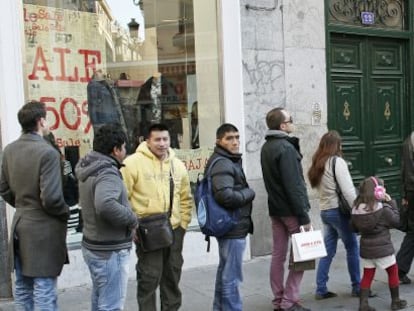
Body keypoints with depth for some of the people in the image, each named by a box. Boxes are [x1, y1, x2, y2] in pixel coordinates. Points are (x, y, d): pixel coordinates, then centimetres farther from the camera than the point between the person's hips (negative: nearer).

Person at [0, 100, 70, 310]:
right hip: (43, 229, -8)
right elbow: (51, 198, -22)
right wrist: (66, 214, -4)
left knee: (22, 288, 18)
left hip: (20, 225, 8)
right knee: (44, 290, 0)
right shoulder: (47, 152, -18)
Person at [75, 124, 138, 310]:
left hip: (93, 246, 10)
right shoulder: (108, 173, -22)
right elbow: (105, 205, -40)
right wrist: (133, 219, -24)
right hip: (110, 251, -10)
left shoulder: (89, 170, 7)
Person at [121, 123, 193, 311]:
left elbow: (185, 198, 15)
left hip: (174, 230, 5)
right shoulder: (133, 162, -11)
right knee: (149, 278, 0)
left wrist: (183, 223, 8)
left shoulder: (178, 165, 7)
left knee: (172, 276, 16)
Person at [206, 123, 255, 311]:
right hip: (232, 227, -11)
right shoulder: (223, 163, -17)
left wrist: (245, 193, 5)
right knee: (231, 277, -5)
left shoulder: (229, 161, 15)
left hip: (228, 226, 11)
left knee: (224, 273, 20)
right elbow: (226, 196, -29)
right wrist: (250, 193, -14)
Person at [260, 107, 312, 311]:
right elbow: (293, 185, -20)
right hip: (290, 209, -9)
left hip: (275, 208, 9)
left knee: (278, 255, 11)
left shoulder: (266, 147, 12)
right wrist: (303, 216, -19)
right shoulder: (285, 148, -17)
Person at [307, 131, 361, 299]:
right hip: (338, 210, -7)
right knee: (352, 248, 8)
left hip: (324, 211, 7)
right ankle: (357, 287, 17)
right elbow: (348, 190, -15)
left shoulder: (317, 164, 11)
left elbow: (319, 187, 8)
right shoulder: (337, 161, -11)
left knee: (328, 250, 11)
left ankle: (321, 289, 13)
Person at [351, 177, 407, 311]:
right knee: (393, 271, 17)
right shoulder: (383, 209, -19)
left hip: (365, 248, 4)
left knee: (367, 274, 13)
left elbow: (355, 228, 6)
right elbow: (396, 221, -4)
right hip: (382, 248, -4)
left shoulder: (356, 209, -4)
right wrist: (391, 203, -1)